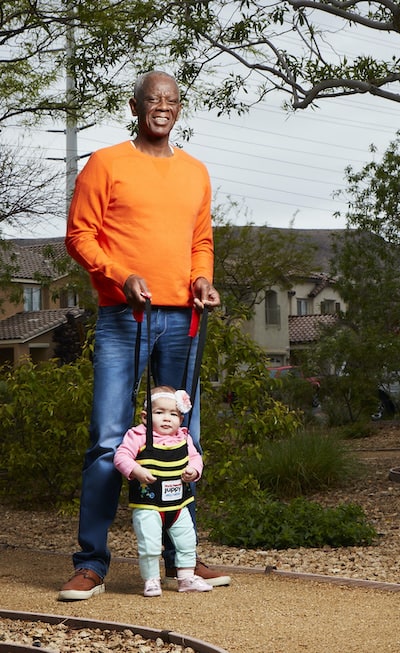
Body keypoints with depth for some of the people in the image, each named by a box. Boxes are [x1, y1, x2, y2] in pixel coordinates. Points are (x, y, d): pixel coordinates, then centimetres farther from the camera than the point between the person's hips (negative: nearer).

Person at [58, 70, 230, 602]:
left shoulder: (195, 172, 17)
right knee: (109, 439, -7)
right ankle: (92, 564, -3)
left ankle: (181, 556, 15)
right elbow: (79, 235, -1)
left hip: (181, 319, 5)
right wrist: (121, 277, -16)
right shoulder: (106, 164, 3)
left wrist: (202, 279, 1)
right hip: (122, 318, -5)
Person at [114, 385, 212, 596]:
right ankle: (151, 580, 7)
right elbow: (121, 456, -14)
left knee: (187, 542, 11)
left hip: (178, 504, 5)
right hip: (147, 505, -5)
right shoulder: (138, 437, -10)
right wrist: (136, 471, -28)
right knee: (149, 545, -10)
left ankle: (186, 577, 26)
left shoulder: (183, 438, 5)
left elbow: (195, 457, 14)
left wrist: (193, 470, -8)